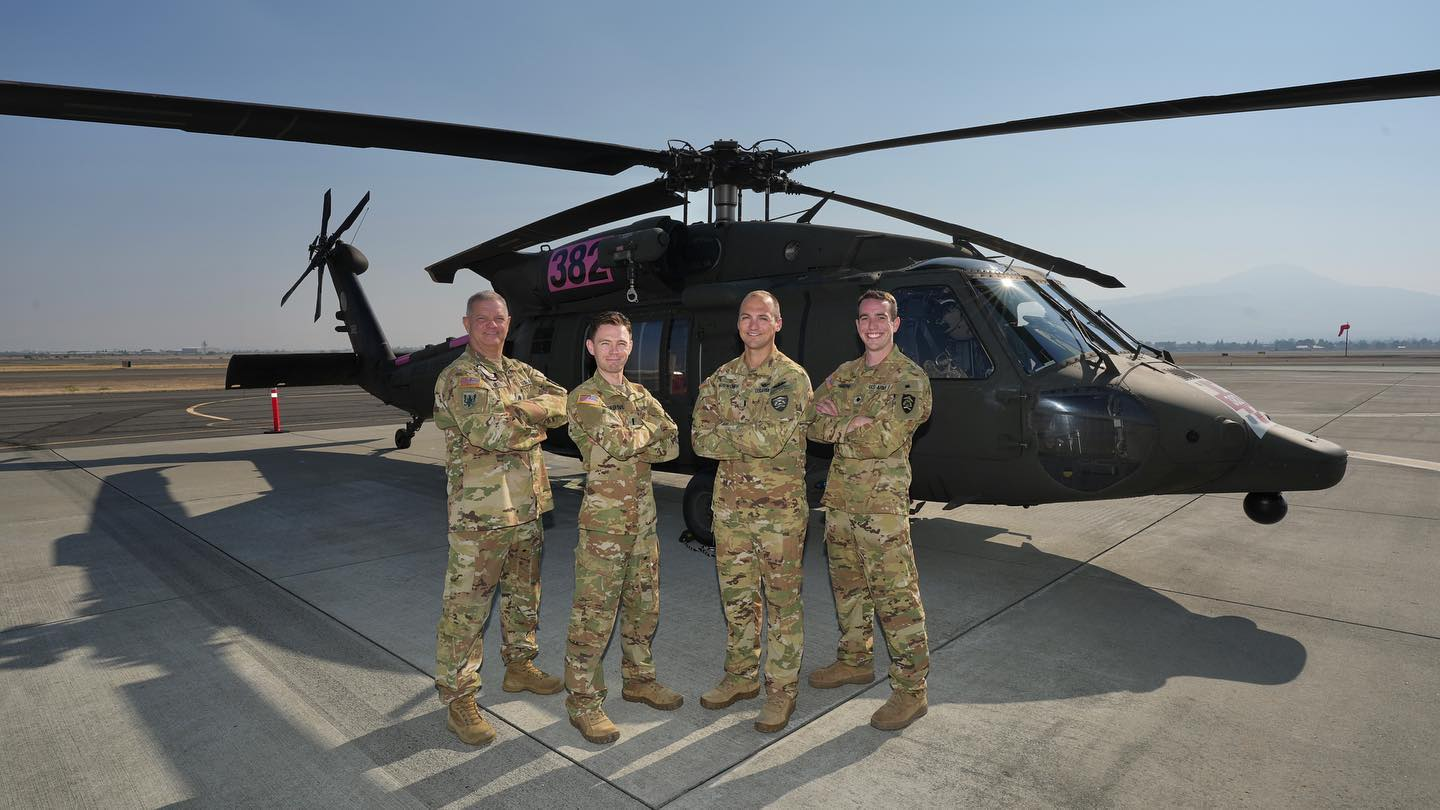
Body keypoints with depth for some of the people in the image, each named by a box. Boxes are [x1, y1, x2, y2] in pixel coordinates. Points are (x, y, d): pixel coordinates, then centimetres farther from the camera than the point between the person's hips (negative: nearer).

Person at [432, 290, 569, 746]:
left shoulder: (522, 373, 13)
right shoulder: (458, 378, -11)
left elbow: (562, 404, -1)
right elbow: (486, 431, -26)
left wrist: (522, 408, -17)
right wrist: (533, 429, -9)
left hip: (526, 508, 8)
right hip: (480, 514, -8)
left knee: (524, 595, 20)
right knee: (466, 606, 0)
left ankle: (519, 666, 39)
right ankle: (458, 700, 12)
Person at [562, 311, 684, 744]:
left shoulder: (640, 395, 13)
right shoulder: (584, 397, -8)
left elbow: (673, 444, 2)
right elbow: (619, 441, -23)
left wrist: (633, 444, -13)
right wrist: (653, 428, -5)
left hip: (643, 514, 7)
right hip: (604, 516, -7)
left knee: (644, 603, 17)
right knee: (595, 612, -2)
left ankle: (638, 678, 34)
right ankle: (583, 701, 12)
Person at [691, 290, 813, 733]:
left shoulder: (793, 378, -8)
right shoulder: (721, 378, 8)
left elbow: (773, 439, -21)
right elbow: (699, 438, -1)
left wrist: (723, 433, -10)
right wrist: (751, 441, -14)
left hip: (780, 506, -5)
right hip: (730, 504, 5)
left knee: (782, 599, 5)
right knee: (737, 596, 15)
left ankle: (782, 689, 19)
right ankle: (741, 676, 32)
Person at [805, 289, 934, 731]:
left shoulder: (910, 378, -8)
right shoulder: (844, 374, 13)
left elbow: (885, 441, -19)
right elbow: (812, 423, 2)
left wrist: (836, 423, -8)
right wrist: (857, 422, -14)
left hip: (882, 503, -7)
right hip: (839, 496, 7)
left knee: (895, 594, -3)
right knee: (847, 584, 18)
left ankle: (911, 688, 9)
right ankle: (855, 660, 36)